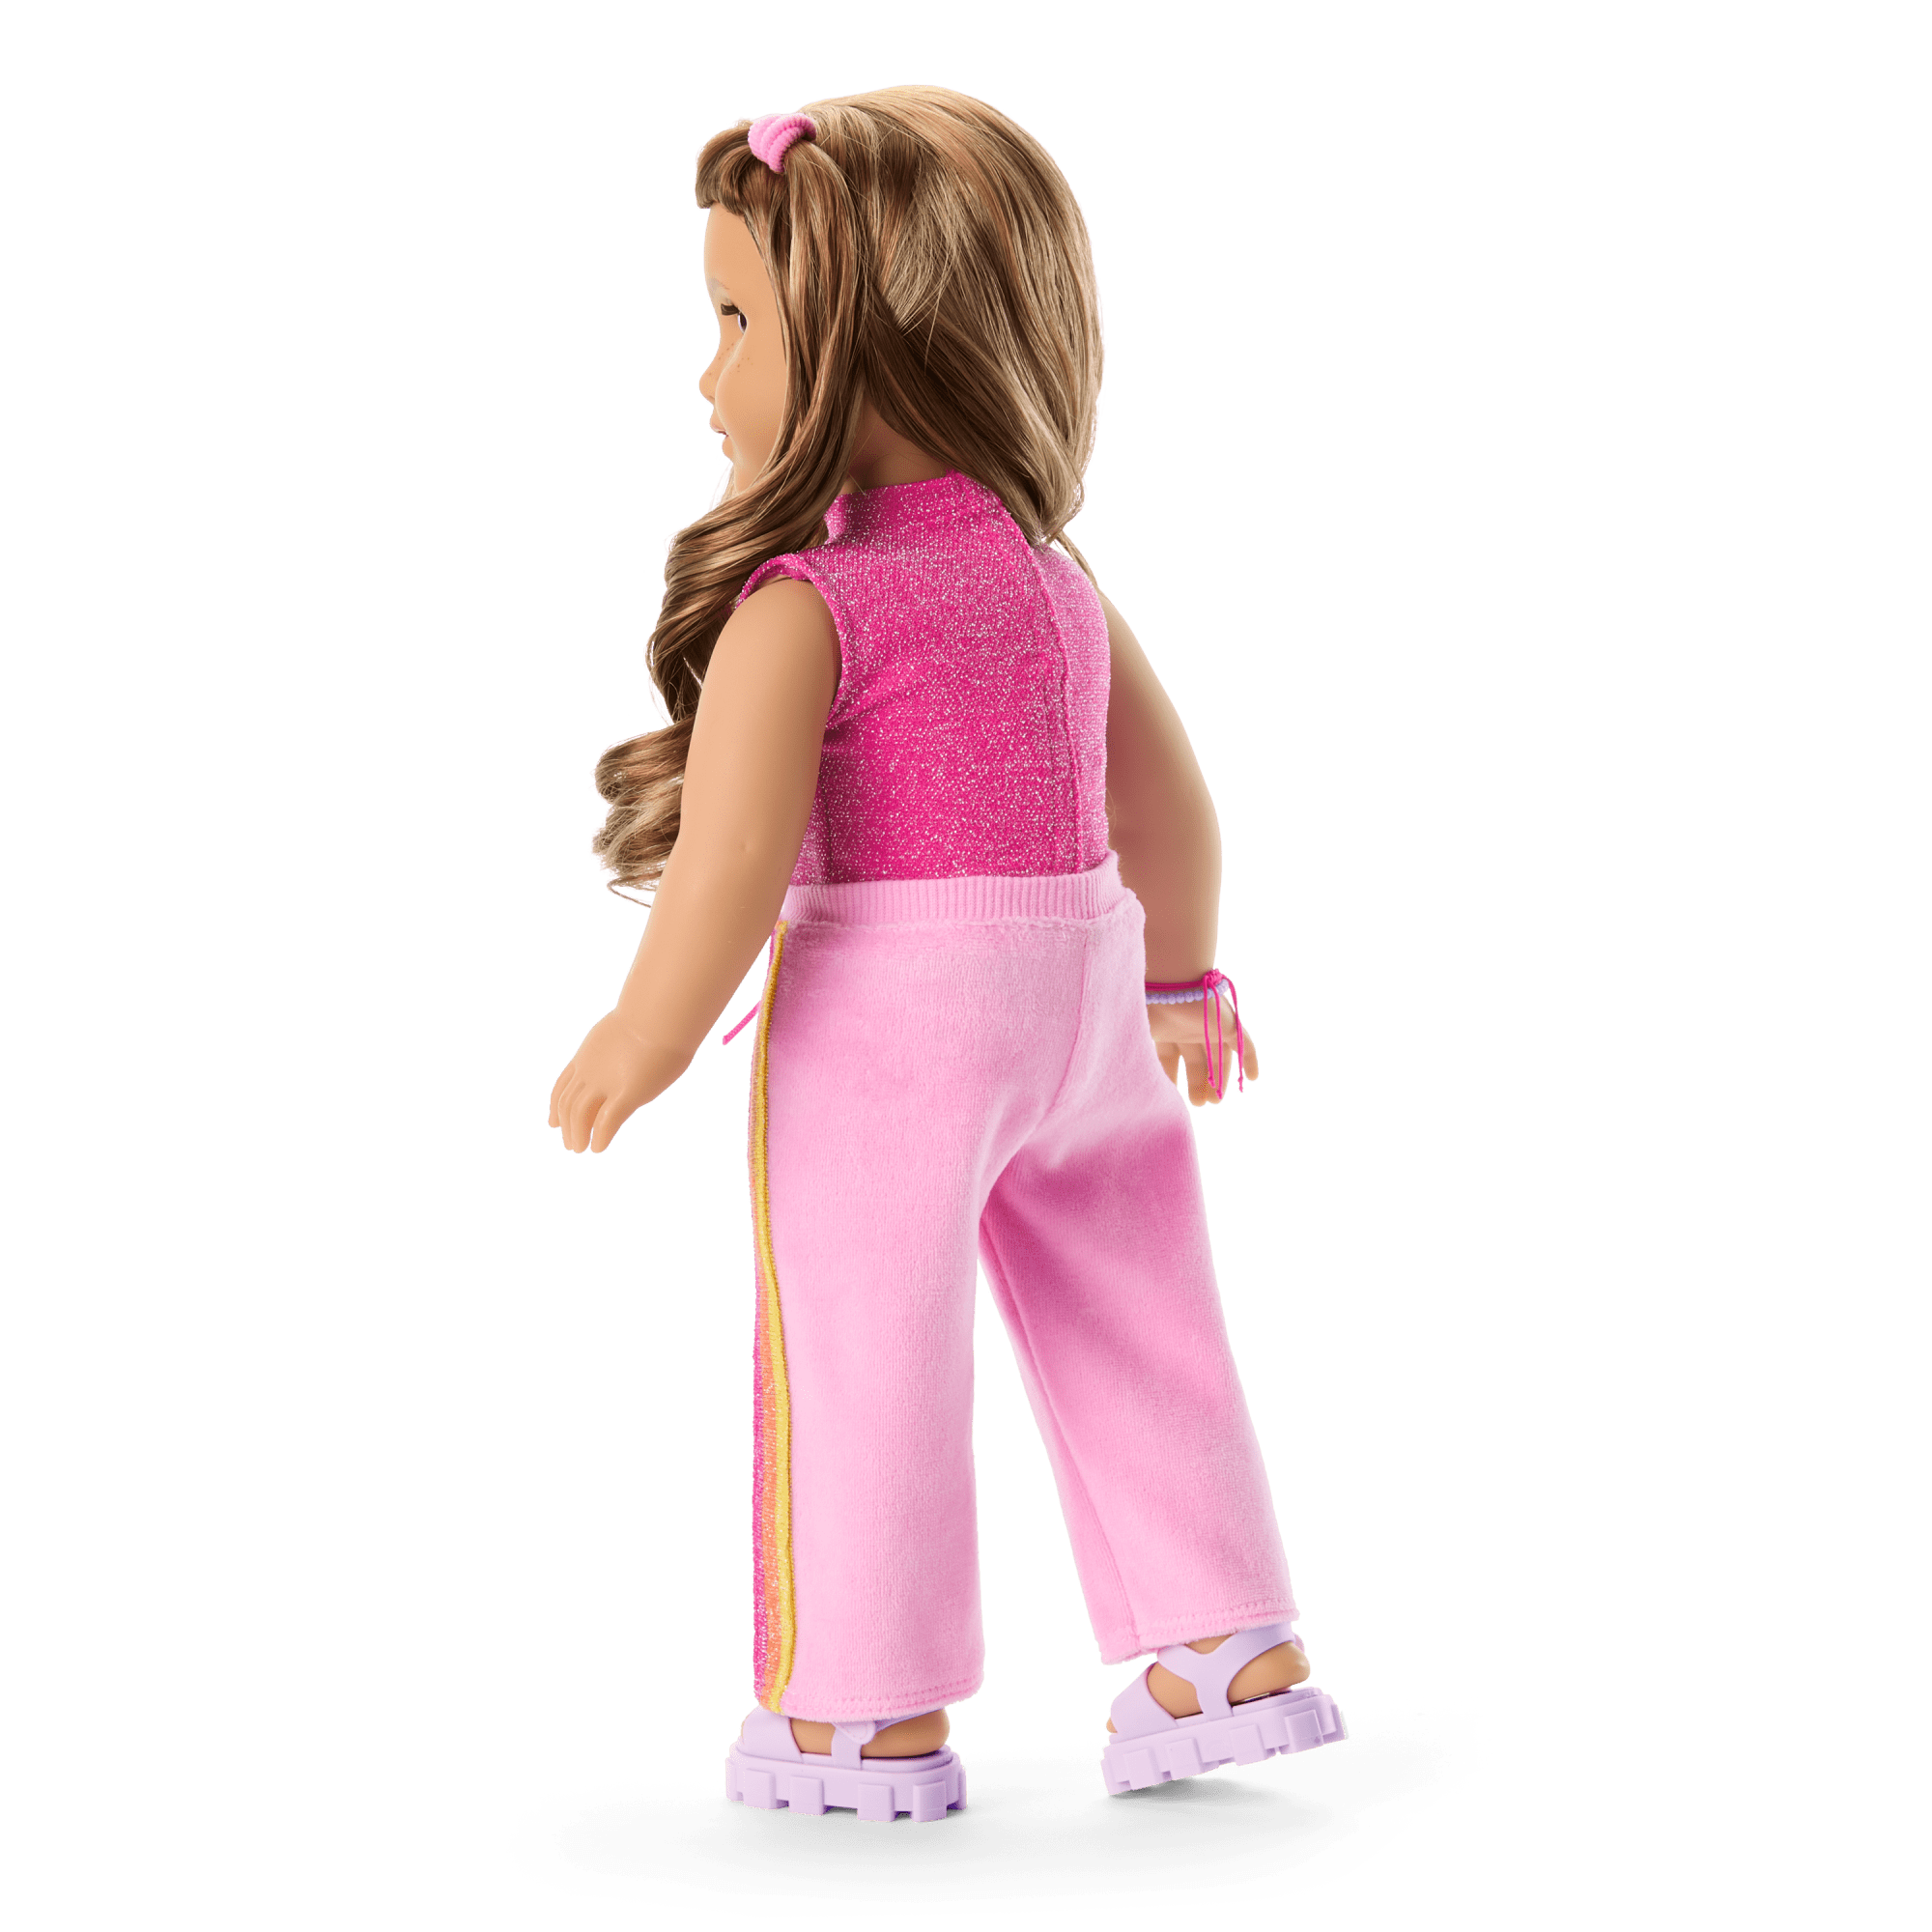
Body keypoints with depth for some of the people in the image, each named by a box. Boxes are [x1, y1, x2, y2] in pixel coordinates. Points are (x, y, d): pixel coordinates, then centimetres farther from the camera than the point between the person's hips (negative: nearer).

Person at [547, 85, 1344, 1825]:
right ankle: (1235, 1651, 23)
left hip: (885, 1014, -7)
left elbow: (733, 870, -19)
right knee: (1135, 1342, 16)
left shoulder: (794, 605, -14)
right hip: (1081, 977, 7)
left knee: (861, 1362, 5)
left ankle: (874, 1718, 14)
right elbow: (1170, 802, 16)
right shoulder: (1053, 573, 8)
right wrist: (1181, 977, 31)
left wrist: (641, 1046, -5)